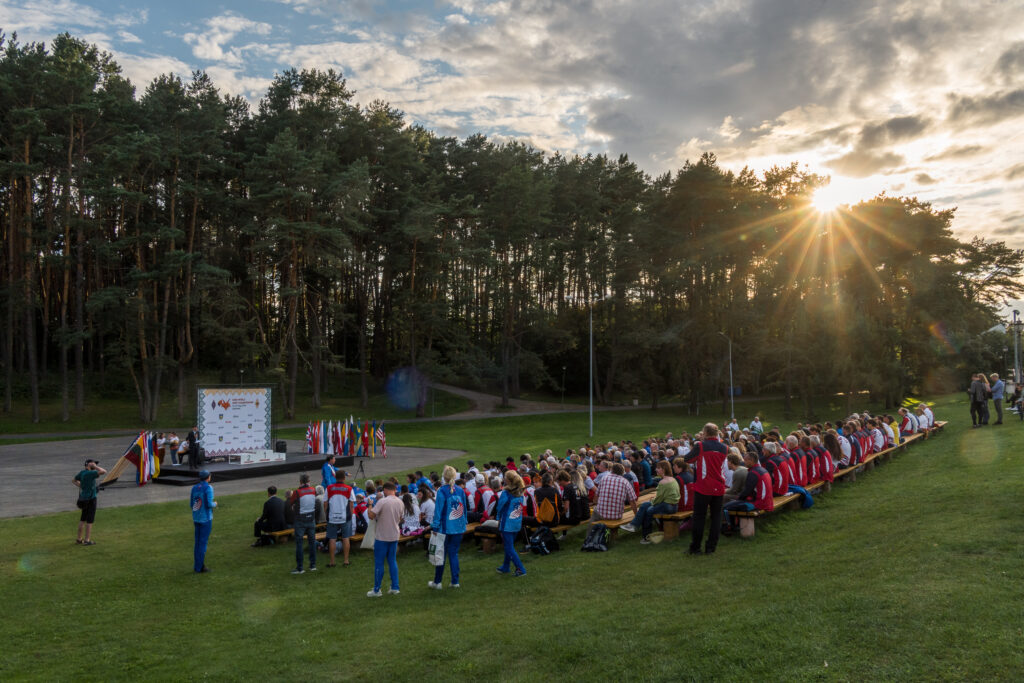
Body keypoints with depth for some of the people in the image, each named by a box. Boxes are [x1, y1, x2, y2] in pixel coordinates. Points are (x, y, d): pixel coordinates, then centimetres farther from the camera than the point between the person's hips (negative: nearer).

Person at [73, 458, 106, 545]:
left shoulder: (82, 472, 5)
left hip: (84, 498, 8)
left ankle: (79, 539, 24)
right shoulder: (90, 473, -21)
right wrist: (95, 467, -17)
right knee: (90, 520, -1)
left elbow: (73, 480, 20)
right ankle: (87, 540, 3)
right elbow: (104, 471, -29)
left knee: (83, 519, 16)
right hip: (91, 499, -8)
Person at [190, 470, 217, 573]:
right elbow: (209, 504, -19)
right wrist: (215, 504, 3)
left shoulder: (194, 487, 7)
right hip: (206, 518, -7)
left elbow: (192, 504, 10)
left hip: (196, 518, 7)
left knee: (198, 541, 14)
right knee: (203, 542, -1)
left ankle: (196, 565, 19)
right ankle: (199, 567, 2)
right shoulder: (208, 488, -13)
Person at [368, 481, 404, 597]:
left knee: (379, 563, 4)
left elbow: (371, 515, -20)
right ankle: (395, 588, 14)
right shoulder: (400, 503, 2)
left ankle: (376, 590, 11)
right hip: (394, 536, 5)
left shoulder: (382, 501, -17)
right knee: (392, 561, 14)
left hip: (382, 536, -5)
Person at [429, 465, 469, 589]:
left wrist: (435, 526, -7)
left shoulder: (442, 491, -13)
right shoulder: (461, 491, 2)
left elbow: (438, 510, -12)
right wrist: (464, 523, 19)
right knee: (454, 553, 12)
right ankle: (455, 581, 13)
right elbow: (465, 508, 9)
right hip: (459, 528, 4)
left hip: (445, 528, -4)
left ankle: (437, 582, 17)